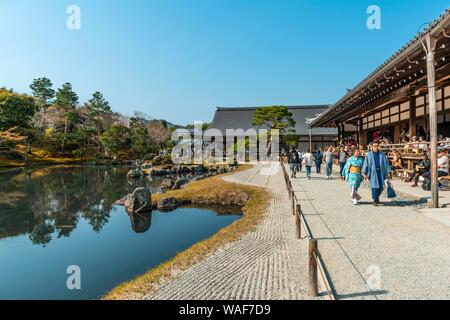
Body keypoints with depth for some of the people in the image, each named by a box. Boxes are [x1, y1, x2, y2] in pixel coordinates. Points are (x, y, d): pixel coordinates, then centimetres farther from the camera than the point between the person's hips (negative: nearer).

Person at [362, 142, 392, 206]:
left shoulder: (382, 155, 7)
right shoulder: (369, 155, 2)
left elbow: (386, 163, 6)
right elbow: (366, 164, -1)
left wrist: (388, 172, 0)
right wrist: (365, 173, -7)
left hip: (380, 172, 2)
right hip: (373, 172, -2)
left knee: (381, 186, 3)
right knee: (374, 186, -5)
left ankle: (377, 196, 30)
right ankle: (375, 200, 4)